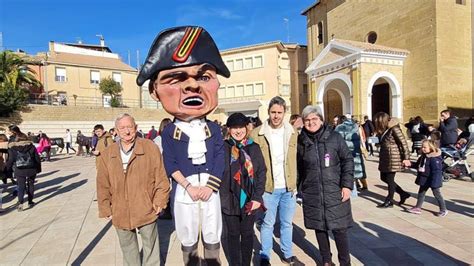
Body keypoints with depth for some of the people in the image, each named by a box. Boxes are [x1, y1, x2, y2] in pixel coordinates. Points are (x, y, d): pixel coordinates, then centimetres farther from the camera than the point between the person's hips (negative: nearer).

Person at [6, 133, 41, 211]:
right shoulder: (31, 146, 0)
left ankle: (20, 202, -14)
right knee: (30, 185, 15)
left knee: (21, 186, 4)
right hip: (31, 169, 1)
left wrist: (9, 169, 11)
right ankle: (30, 202, 20)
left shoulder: (12, 148, -1)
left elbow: (10, 160, -2)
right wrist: (38, 169, 11)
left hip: (19, 170, -1)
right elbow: (37, 158, 2)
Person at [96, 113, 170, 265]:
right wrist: (106, 209, 4)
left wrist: (160, 202, -8)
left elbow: (161, 177, -7)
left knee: (150, 244, 15)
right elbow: (103, 185, 4)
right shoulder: (107, 154, 1)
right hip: (120, 212, 3)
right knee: (127, 247, 22)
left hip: (146, 210, -3)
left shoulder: (150, 148, -9)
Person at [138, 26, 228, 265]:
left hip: (210, 189, 1)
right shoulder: (169, 132, -6)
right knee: (188, 240, 16)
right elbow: (170, 165, -6)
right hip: (184, 190, -1)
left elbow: (219, 160, -5)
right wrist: (189, 187, -14)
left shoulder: (214, 128, -3)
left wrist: (208, 186, -14)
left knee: (212, 237, 16)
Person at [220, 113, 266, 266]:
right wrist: (219, 196, -8)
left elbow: (262, 172, 1)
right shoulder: (223, 148, -5)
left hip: (250, 200, 2)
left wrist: (257, 197, -6)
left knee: (247, 234, 14)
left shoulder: (254, 147, 2)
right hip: (229, 200, -1)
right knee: (233, 234, 13)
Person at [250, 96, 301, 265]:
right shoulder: (257, 134, -7)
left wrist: (296, 183, 6)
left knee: (287, 223, 18)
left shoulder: (292, 133, 3)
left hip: (289, 187, 3)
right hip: (267, 188, -3)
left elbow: (296, 160, 9)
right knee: (267, 224, 10)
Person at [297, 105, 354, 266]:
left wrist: (347, 185, -8)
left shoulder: (335, 137, -4)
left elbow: (348, 160, -1)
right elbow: (298, 167, 6)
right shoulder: (301, 142, -1)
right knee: (320, 228, 13)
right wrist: (299, 187, 6)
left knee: (339, 228, 5)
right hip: (312, 194, 2)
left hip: (335, 192, -1)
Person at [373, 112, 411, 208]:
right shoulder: (384, 129, 8)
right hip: (385, 157, 9)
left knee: (390, 180, 2)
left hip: (393, 157, -9)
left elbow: (403, 143, -15)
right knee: (384, 178, 14)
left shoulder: (394, 128, -15)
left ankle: (389, 201, 18)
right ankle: (403, 194, 28)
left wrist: (406, 158, -14)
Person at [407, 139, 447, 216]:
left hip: (433, 180, -9)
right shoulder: (423, 157, 4)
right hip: (424, 179, 9)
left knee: (437, 194, 5)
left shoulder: (434, 158, -23)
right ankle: (418, 207, 23)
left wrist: (434, 182, -27)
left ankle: (443, 210, 22)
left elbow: (437, 171, -25)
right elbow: (417, 165, 17)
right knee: (421, 193, 13)